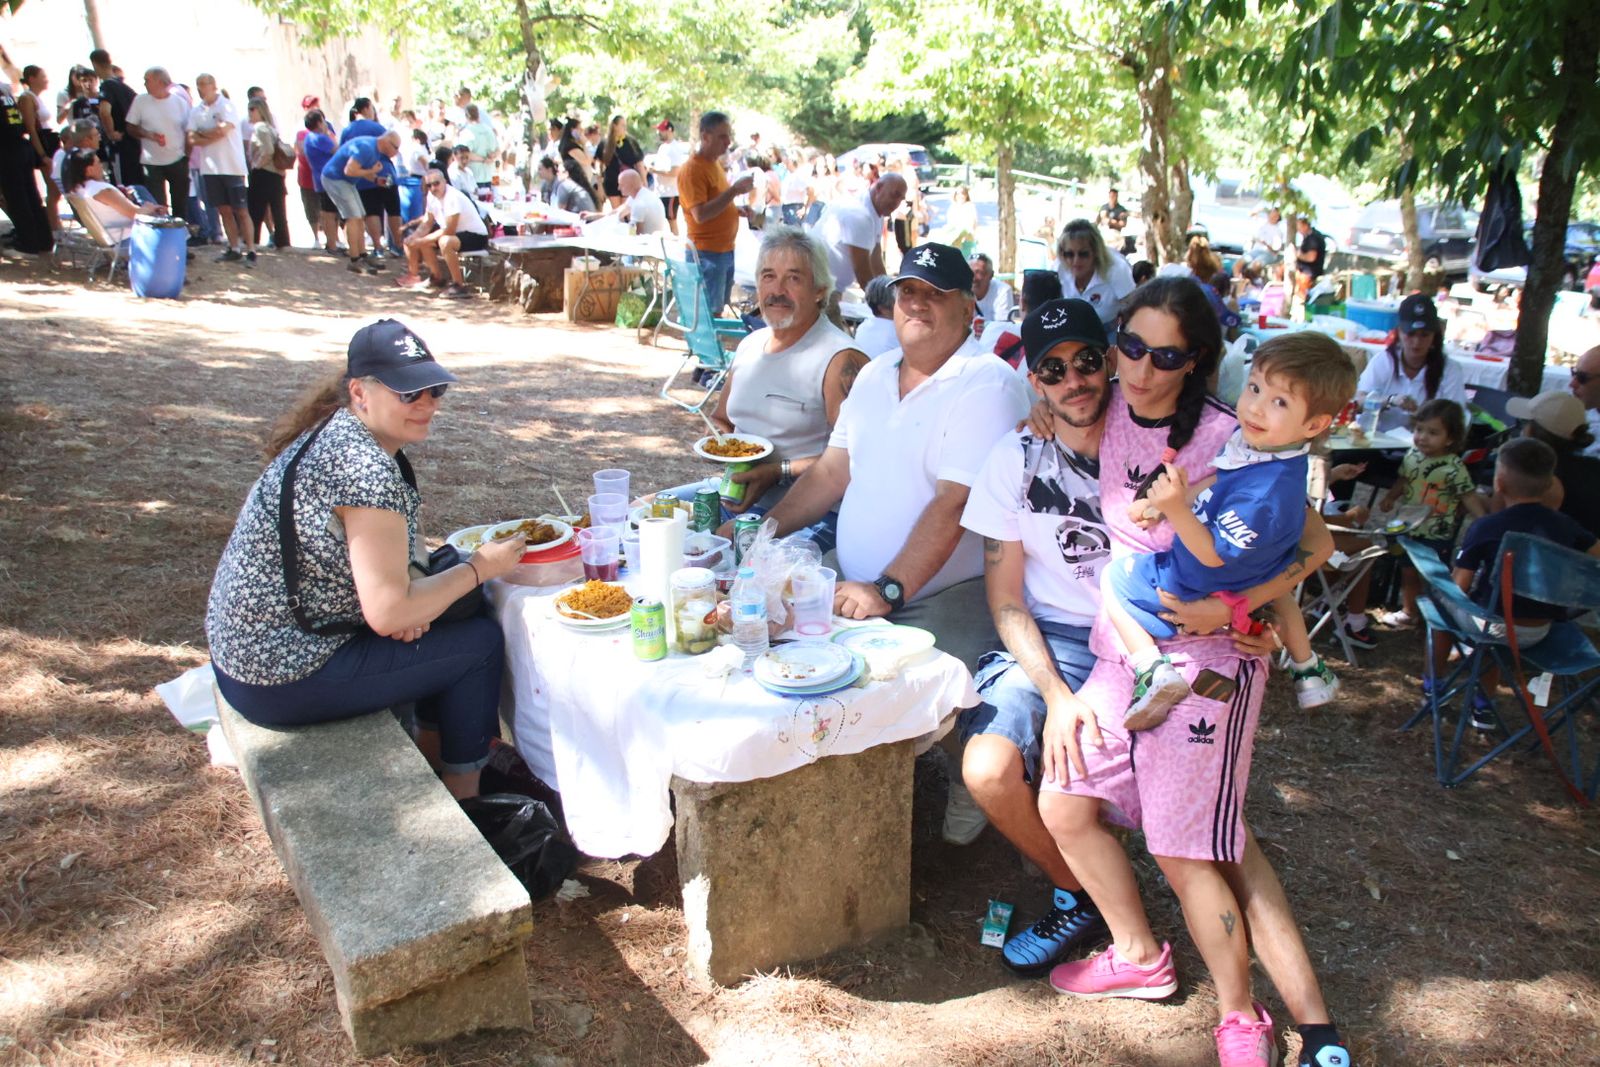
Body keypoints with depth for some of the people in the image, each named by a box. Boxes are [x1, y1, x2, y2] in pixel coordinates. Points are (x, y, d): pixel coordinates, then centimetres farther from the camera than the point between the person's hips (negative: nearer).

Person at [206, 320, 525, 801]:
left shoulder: (334, 435, 5)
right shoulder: (367, 470, -25)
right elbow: (388, 614, -25)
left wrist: (410, 605, -6)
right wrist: (479, 568, -13)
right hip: (283, 681, -9)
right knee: (480, 640, -2)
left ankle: (433, 756, 30)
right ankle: (463, 797, 14)